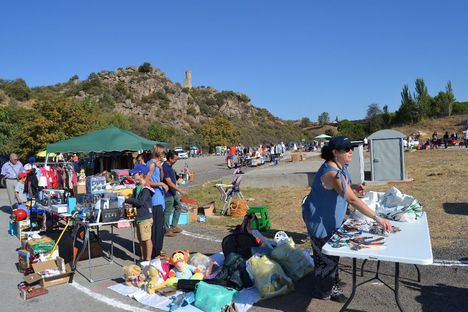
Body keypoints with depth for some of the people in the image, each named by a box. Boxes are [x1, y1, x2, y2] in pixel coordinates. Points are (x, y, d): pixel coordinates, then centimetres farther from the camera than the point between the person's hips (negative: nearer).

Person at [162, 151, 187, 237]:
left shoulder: (169, 166, 7)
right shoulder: (165, 167, -23)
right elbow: (169, 183, -24)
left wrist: (178, 188, 21)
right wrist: (180, 190, -22)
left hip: (173, 192, 10)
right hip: (168, 194, -10)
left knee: (178, 207, 18)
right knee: (168, 212, 1)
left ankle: (174, 226, 28)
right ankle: (166, 230, 15)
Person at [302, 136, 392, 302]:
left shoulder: (341, 166, -2)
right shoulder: (332, 173, -33)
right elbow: (352, 200, -37)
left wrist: (352, 186, -4)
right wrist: (377, 218, -36)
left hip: (330, 217, 10)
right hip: (319, 219, -10)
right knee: (325, 254, 5)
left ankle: (332, 280, 44)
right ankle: (325, 290, 25)